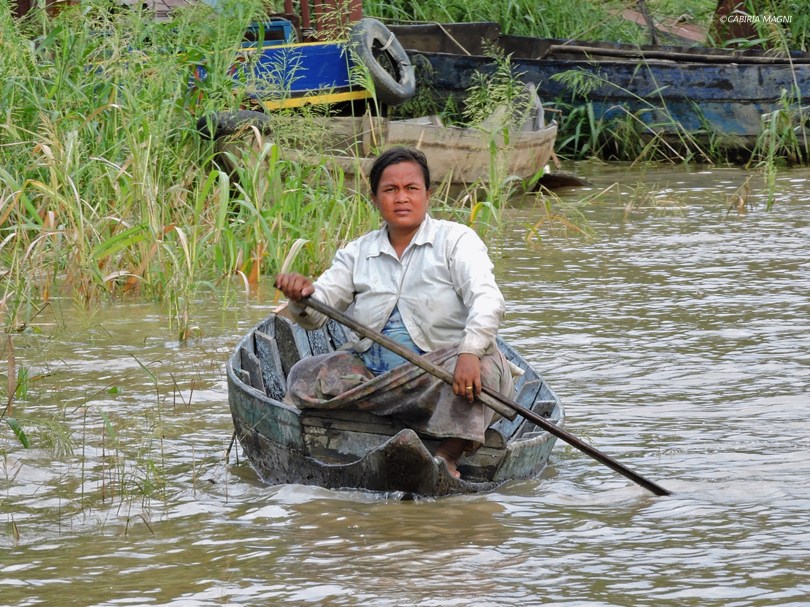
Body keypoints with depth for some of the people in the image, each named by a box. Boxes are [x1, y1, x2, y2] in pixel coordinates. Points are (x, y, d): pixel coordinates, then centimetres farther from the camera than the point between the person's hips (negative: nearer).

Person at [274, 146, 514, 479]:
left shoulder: (455, 240, 1)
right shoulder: (358, 252, 13)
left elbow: (487, 300, -15)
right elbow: (316, 314, 6)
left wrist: (469, 352, -35)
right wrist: (302, 296, -20)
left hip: (439, 374, -4)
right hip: (371, 369, 4)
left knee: (484, 362, -35)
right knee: (303, 377, -19)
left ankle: (448, 456, -44)